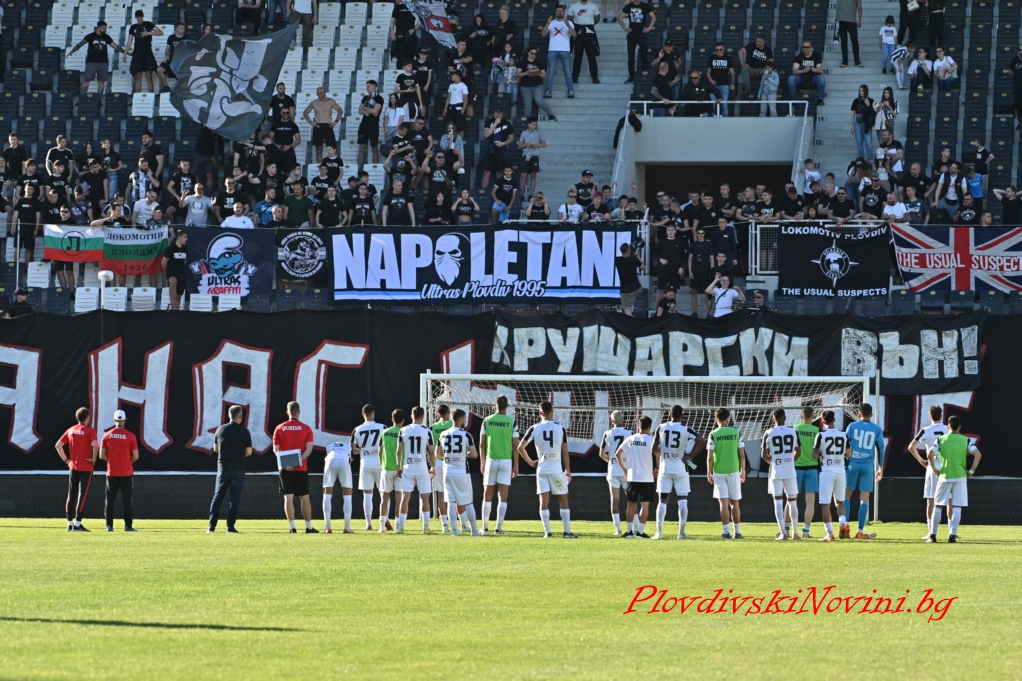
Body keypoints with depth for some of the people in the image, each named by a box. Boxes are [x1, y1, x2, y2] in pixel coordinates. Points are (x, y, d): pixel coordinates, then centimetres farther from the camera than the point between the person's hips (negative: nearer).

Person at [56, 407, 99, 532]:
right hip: (86, 468, -5)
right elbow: (95, 445, -24)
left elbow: (58, 445, 6)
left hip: (73, 467, 5)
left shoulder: (71, 430, 8)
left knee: (71, 496, 11)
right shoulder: (90, 430, -7)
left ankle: (70, 523, 15)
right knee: (82, 495, -4)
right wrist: (94, 459, -11)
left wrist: (65, 459, 9)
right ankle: (77, 524, -9)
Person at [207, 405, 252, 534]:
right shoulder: (244, 431, -6)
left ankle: (212, 526, 1)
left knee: (218, 497, 7)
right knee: (235, 498, 2)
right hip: (238, 468, -2)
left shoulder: (220, 430, 2)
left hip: (223, 467, 2)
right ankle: (231, 526, -2)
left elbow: (215, 449, 10)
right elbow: (249, 452, -2)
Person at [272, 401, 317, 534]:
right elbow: (309, 449, -9)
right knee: (304, 498, 9)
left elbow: (276, 449, -4)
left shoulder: (279, 428, 3)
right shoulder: (306, 429, 1)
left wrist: (285, 464, -13)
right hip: (301, 468, 0)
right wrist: (299, 461, -16)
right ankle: (309, 527, 13)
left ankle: (292, 527, -6)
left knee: (288, 498, -1)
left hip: (285, 468, 0)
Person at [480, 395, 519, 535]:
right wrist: (516, 466, 4)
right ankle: (499, 528, -9)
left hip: (491, 461, 1)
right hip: (506, 461, -1)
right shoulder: (512, 422, -5)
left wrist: (482, 462, 13)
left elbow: (482, 444, 2)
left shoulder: (487, 420, -1)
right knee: (503, 497, -1)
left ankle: (485, 527, 15)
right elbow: (515, 446, -4)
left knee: (487, 496, 12)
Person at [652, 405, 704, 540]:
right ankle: (681, 532, -1)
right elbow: (702, 442, -13)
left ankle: (659, 532, -3)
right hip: (680, 468, -1)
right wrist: (690, 456, -5)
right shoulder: (686, 429, -6)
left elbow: (654, 449, 3)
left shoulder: (661, 428, -1)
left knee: (663, 501, 5)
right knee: (682, 500, 5)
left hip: (665, 468, 1)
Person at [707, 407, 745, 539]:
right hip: (734, 471, 2)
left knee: (723, 502, -2)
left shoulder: (713, 434, -6)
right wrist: (743, 471, 12)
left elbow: (710, 457, -8)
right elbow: (742, 455, 1)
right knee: (734, 503, 11)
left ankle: (726, 532, -8)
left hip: (719, 472, -2)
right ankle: (737, 532, 13)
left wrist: (709, 473, 2)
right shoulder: (736, 433, -1)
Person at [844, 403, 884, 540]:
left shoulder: (852, 426, 2)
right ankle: (860, 531, -1)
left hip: (853, 463, -1)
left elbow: (845, 445, 1)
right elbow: (880, 449, 5)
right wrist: (881, 468, 12)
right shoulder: (877, 429, 5)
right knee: (864, 499, 2)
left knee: (846, 495, 9)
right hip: (868, 465, 1)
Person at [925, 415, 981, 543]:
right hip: (960, 477, 0)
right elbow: (978, 455, -9)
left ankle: (933, 535, 6)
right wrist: (971, 471, -1)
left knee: (937, 506, 9)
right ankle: (952, 535, -6)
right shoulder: (966, 440, 1)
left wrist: (935, 469, 1)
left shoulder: (941, 439, 2)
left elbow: (930, 454, -9)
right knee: (956, 507, 2)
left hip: (944, 477, 0)